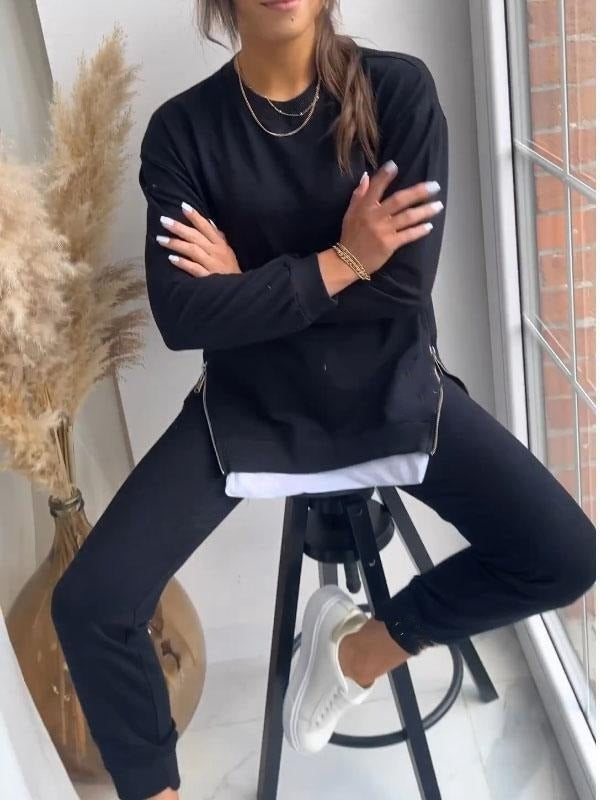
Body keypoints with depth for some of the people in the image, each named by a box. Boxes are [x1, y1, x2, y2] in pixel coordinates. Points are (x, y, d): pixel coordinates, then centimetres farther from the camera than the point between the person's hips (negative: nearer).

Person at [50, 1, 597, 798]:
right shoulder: (183, 127, -5)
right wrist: (340, 262, -17)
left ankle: (361, 645, 10)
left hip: (391, 387, 1)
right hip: (249, 402, 0)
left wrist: (249, 286, -12)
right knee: (88, 606, -14)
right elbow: (182, 315, -15)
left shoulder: (399, 89, -6)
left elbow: (406, 283, -14)